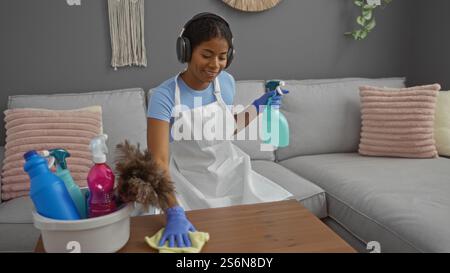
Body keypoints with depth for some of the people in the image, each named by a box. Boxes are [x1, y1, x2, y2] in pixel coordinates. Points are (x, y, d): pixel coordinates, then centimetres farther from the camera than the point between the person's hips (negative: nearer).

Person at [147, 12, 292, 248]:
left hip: (229, 173, 5)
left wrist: (257, 107, 2)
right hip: (190, 183, -4)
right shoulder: (164, 96, -22)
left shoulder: (227, 82, -6)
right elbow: (158, 161, -28)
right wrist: (174, 212, -40)